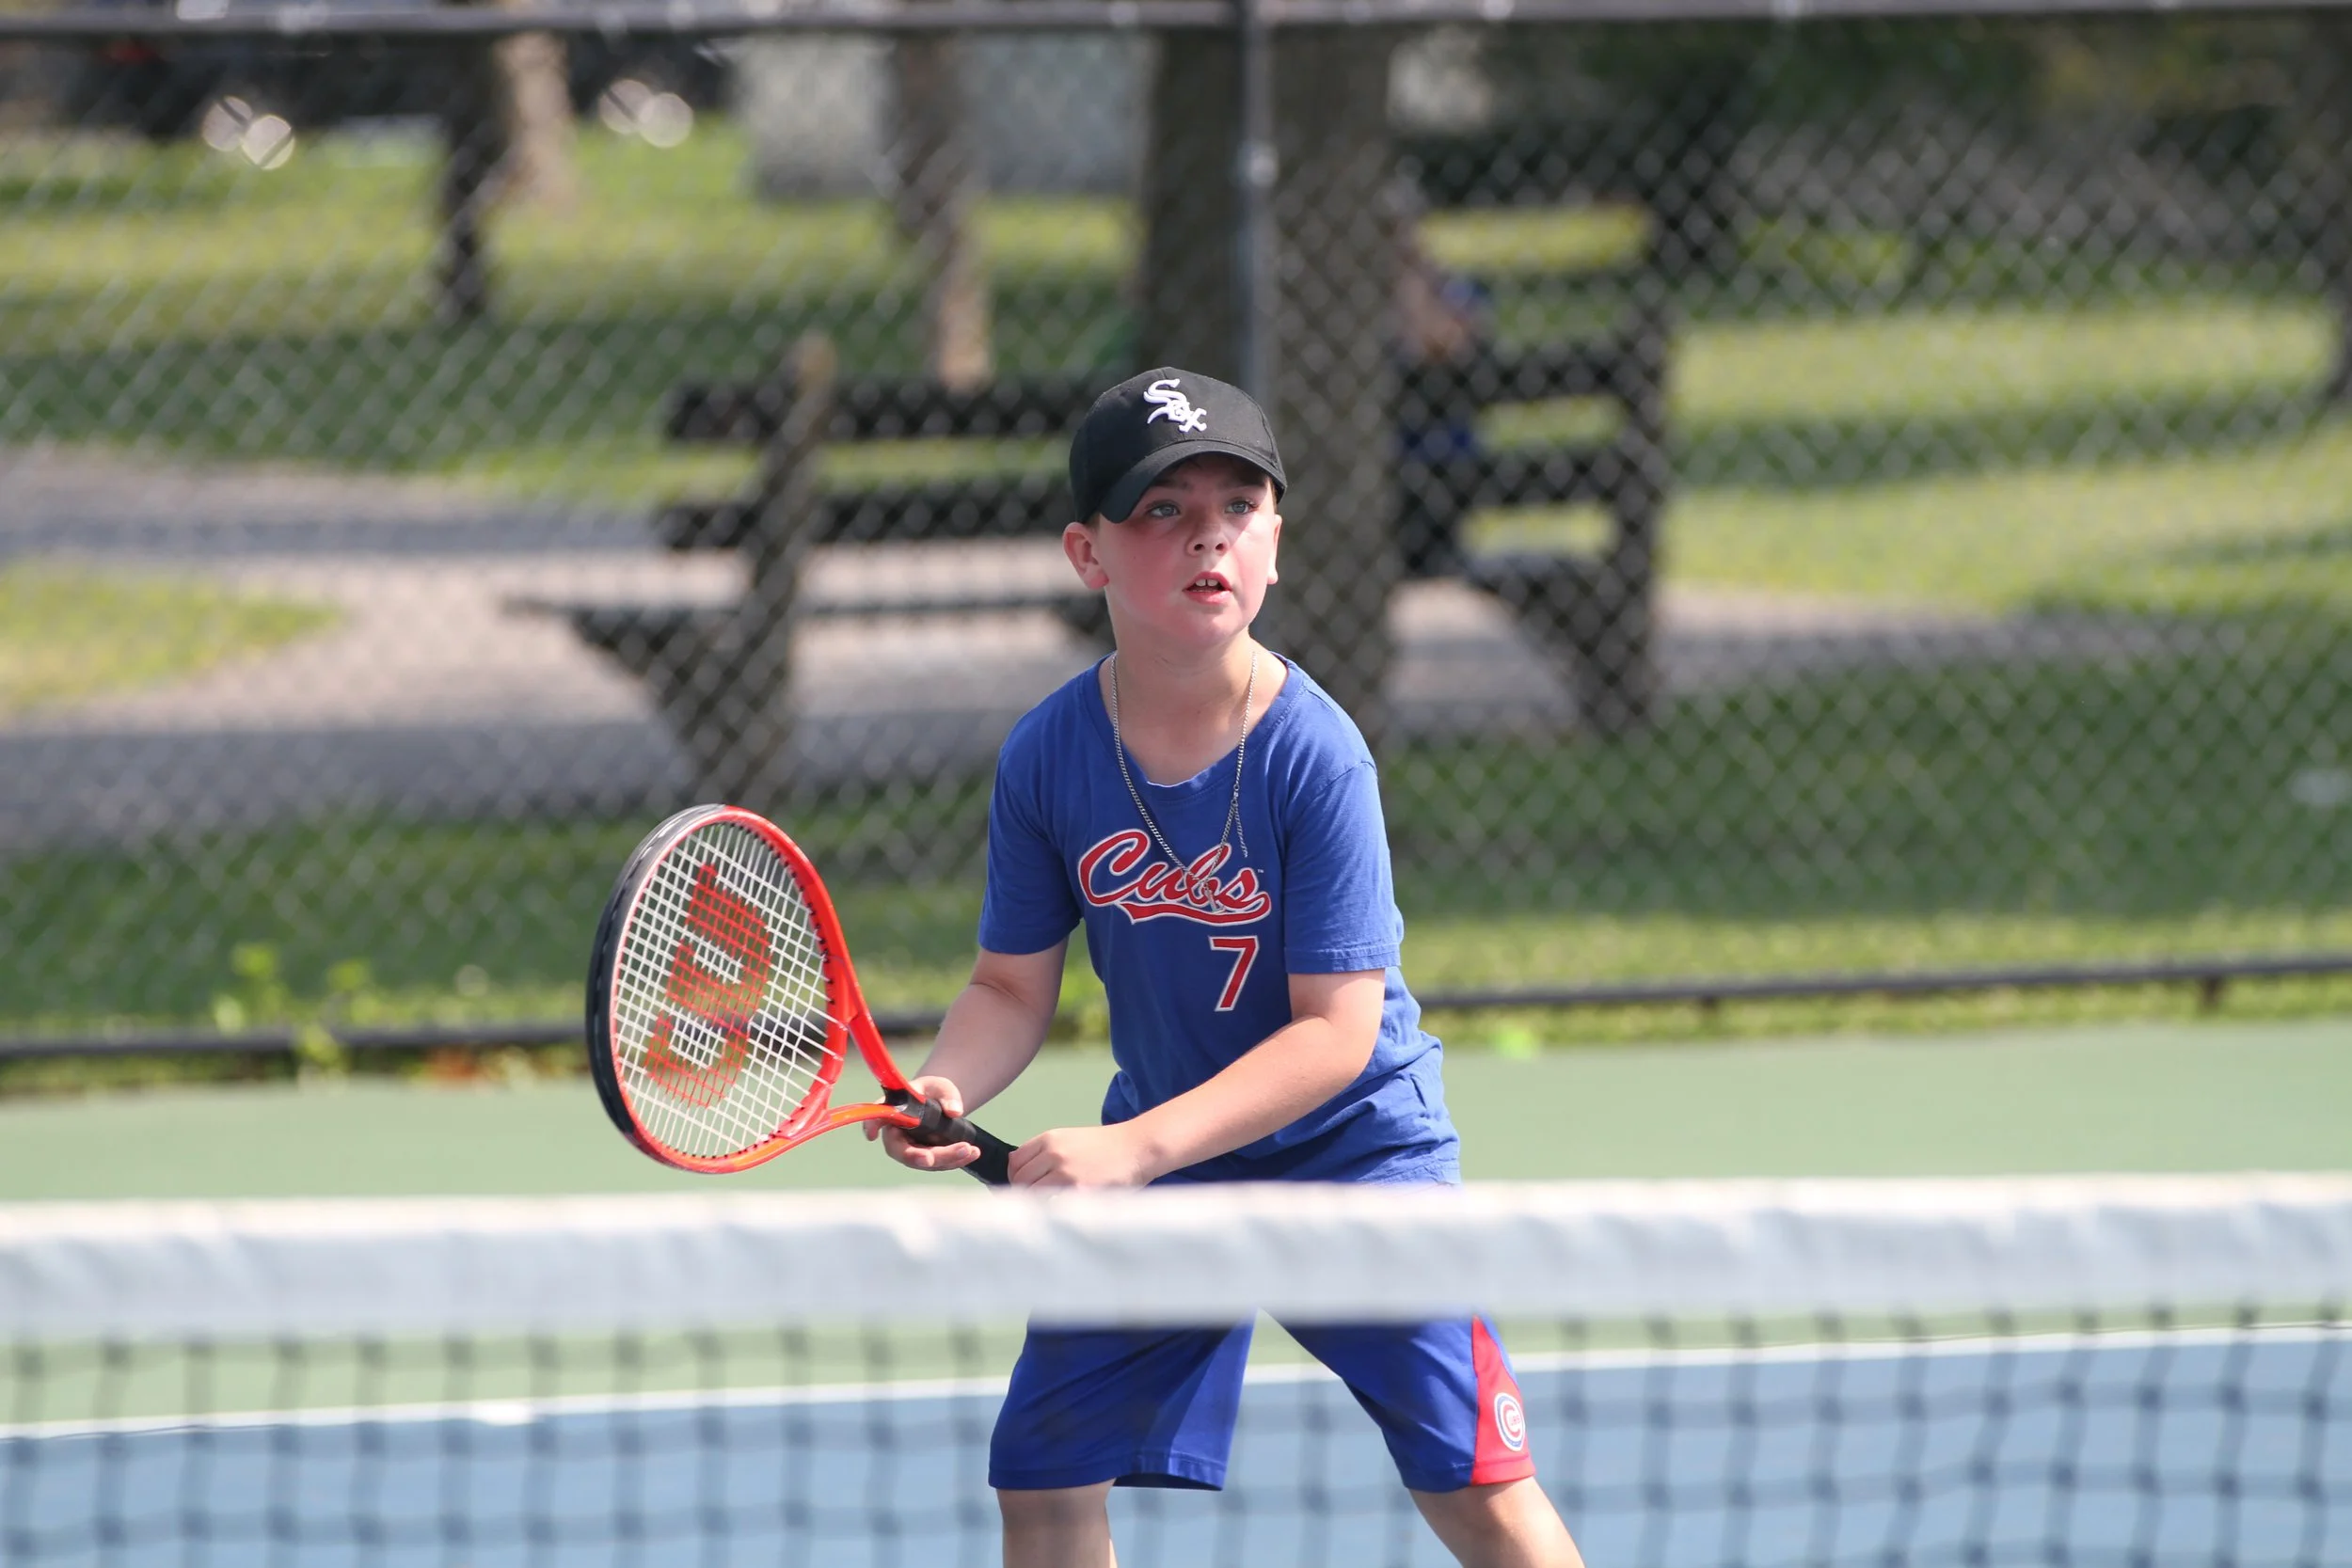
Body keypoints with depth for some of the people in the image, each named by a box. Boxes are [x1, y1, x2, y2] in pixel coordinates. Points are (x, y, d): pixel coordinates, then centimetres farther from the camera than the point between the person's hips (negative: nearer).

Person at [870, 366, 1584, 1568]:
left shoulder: (1313, 757, -22)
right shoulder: (1048, 755, -11)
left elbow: (1336, 1028, -24)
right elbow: (1014, 986, 1)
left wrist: (1134, 1147, -31)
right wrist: (947, 1089, -22)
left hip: (1352, 1148, -4)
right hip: (1149, 1157, 4)